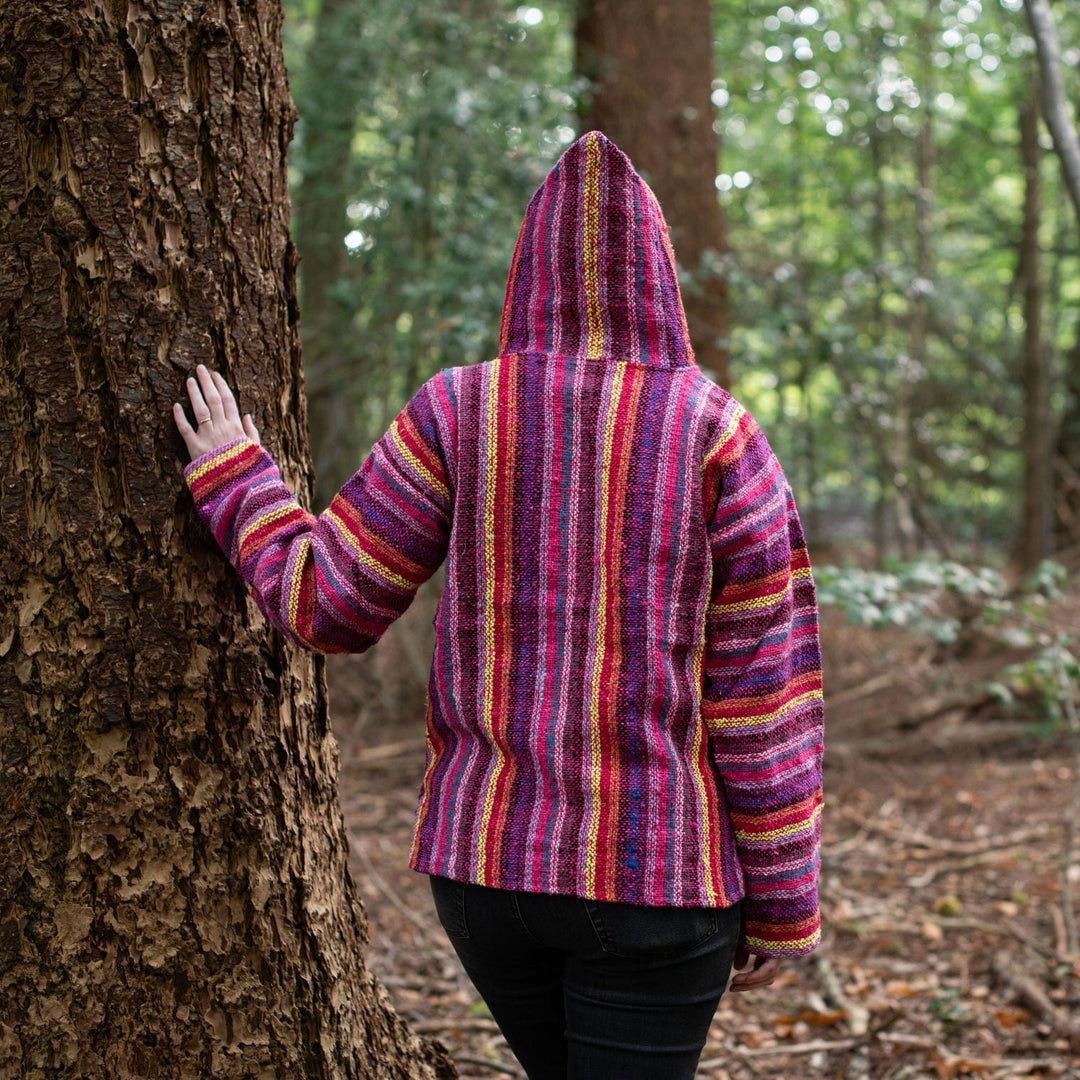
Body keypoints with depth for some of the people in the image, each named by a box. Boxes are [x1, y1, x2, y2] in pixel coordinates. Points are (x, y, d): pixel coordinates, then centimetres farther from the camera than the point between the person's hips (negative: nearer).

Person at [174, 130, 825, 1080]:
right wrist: (784, 896, 1)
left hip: (487, 854, 4)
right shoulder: (717, 434, -8)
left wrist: (236, 481, 15)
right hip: (659, 876, -3)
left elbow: (328, 603, -2)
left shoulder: (460, 412, -4)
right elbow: (765, 695, -9)